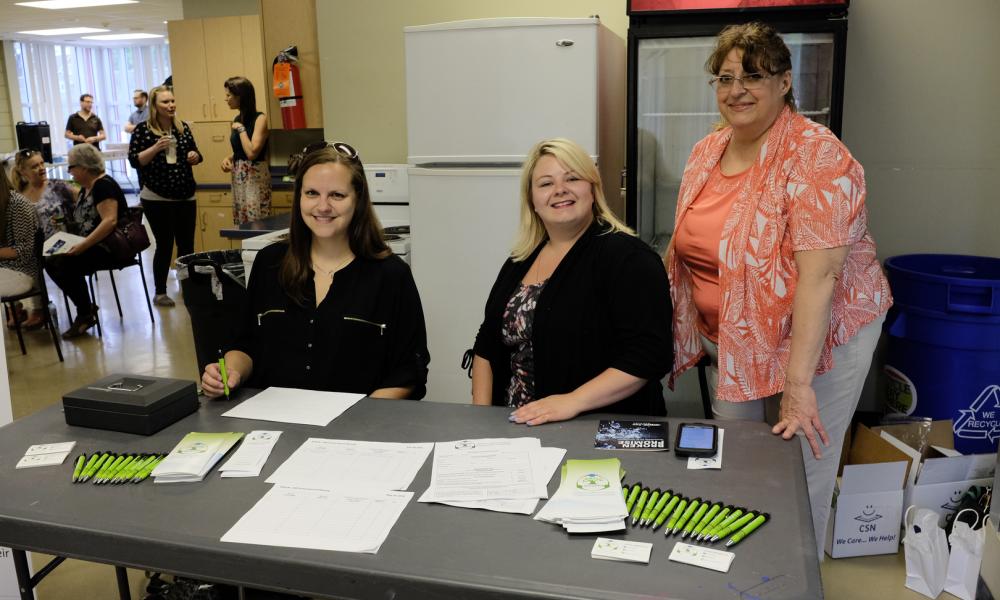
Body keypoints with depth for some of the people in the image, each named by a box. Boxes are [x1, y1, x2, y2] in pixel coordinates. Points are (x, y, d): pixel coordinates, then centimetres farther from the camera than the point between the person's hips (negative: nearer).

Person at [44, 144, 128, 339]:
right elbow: (82, 220, 17)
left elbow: (110, 221, -27)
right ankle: (85, 307, 2)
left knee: (66, 263, -26)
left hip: (111, 249, -10)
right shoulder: (86, 188, 15)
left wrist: (82, 246, -30)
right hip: (93, 247, 10)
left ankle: (86, 315, -9)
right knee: (51, 262, -5)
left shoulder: (103, 185, -15)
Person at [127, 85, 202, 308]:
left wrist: (195, 156, -5)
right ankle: (160, 292, 10)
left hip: (185, 196, 5)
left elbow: (195, 153, 17)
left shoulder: (183, 127, 8)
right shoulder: (143, 129, -5)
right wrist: (156, 147, -22)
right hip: (157, 198, -4)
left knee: (187, 243, 7)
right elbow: (134, 161, -9)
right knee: (165, 244, -1)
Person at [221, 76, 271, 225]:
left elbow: (252, 152, -21)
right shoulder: (237, 119, 11)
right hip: (238, 178, 8)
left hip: (255, 178, -8)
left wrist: (241, 129, -12)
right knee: (242, 224, 10)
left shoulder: (259, 118, -12)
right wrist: (228, 158, 3)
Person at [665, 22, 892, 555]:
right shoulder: (706, 152, 3)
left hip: (813, 337, -6)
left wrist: (798, 381, -30)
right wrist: (678, 326, 8)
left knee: (799, 481, 5)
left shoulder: (814, 156, -18)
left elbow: (817, 274, -26)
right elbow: (691, 250, 12)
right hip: (730, 340, 6)